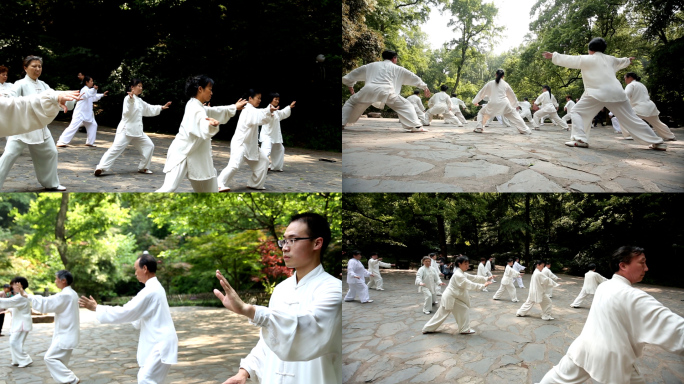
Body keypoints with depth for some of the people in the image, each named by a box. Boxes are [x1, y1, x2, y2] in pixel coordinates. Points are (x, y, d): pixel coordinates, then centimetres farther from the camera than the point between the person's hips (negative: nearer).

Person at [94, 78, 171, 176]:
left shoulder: (139, 100, 15)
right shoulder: (128, 98, -10)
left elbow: (149, 109, 28)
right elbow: (128, 112, -26)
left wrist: (162, 107, 28)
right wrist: (131, 99, -40)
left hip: (137, 130, 9)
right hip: (126, 129, -9)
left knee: (149, 146, 9)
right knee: (116, 148, -17)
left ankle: (143, 167, 20)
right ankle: (101, 168, -18)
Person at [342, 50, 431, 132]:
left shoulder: (371, 66, 28)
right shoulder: (397, 68, 20)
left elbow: (355, 73, 37)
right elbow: (412, 77, 24)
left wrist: (350, 85, 51)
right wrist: (424, 87, 30)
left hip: (368, 90, 2)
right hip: (385, 92, -2)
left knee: (351, 103, 23)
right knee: (405, 106, 9)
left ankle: (342, 123, 13)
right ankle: (416, 126, -5)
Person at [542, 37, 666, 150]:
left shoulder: (586, 59, 4)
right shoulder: (610, 59, 21)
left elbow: (568, 60, 5)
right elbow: (621, 62, 42)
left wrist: (553, 56, 16)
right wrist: (628, 60, 65)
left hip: (598, 93, -6)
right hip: (616, 93, 6)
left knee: (576, 112, 7)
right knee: (631, 118, 12)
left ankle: (580, 140, -11)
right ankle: (657, 142, 13)